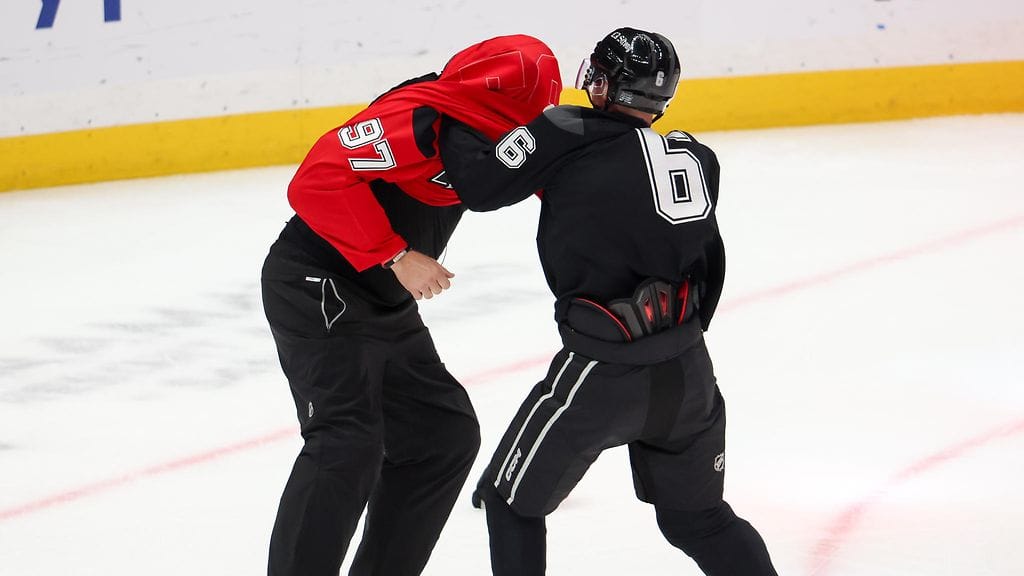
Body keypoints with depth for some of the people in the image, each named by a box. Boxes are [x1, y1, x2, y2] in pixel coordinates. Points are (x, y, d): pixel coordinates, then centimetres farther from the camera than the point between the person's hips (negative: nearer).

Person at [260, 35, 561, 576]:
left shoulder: (479, 127, 5)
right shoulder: (419, 120, -25)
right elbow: (318, 181, -32)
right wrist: (396, 256, -26)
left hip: (385, 303, 10)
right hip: (316, 287, -10)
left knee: (446, 436, 12)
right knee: (349, 444, -22)